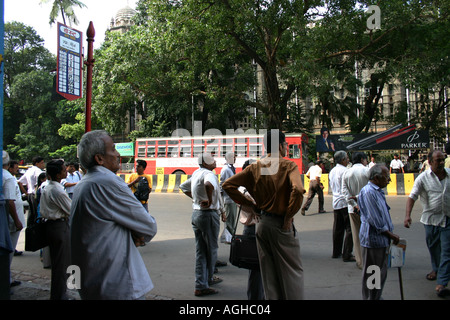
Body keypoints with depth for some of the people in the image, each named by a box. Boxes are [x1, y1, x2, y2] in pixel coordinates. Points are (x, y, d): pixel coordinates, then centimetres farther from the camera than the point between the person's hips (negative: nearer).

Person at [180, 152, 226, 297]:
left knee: (200, 251, 13)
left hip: (196, 213, 9)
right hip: (209, 214, -8)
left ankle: (201, 284, 21)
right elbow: (208, 184, -41)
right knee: (211, 249, 9)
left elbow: (183, 186, 27)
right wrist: (210, 200, -26)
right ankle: (208, 279, 22)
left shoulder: (195, 173, 11)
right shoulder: (208, 173, -16)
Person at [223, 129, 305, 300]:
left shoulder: (255, 167, 4)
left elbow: (228, 185, 3)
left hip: (262, 223, 5)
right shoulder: (288, 165, -10)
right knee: (293, 272, 9)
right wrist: (288, 217, -16)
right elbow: (298, 190, -28)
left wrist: (250, 204, 4)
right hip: (281, 225, -5)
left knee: (268, 272, 16)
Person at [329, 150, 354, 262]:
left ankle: (336, 252, 22)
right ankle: (347, 255, -3)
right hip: (346, 202, -8)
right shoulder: (345, 171, -13)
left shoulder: (332, 171, 12)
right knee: (349, 229, -3)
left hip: (336, 202, 8)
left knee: (337, 228, 14)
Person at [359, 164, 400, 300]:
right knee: (371, 274, 2)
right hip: (373, 239, -10)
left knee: (381, 273, 19)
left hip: (382, 239, 10)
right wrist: (390, 234, -12)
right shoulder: (368, 192, -18)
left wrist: (390, 234, 15)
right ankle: (370, 298, 14)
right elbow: (375, 220, -21)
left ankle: (377, 297, 33)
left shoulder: (378, 191, 14)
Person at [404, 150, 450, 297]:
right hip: (431, 218, -1)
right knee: (433, 247, 16)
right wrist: (408, 215, -23)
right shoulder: (423, 178, -6)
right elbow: (412, 196, -12)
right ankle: (436, 269, 43)